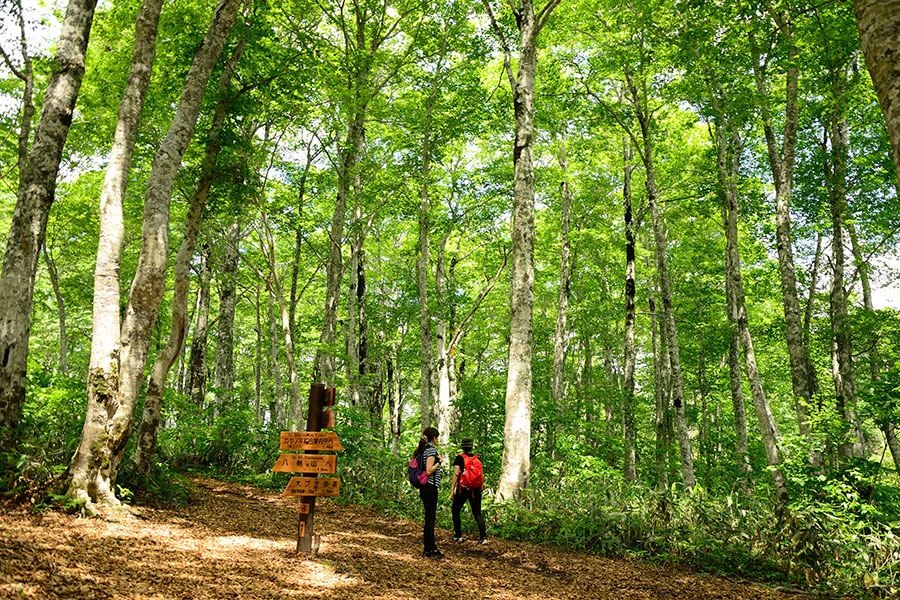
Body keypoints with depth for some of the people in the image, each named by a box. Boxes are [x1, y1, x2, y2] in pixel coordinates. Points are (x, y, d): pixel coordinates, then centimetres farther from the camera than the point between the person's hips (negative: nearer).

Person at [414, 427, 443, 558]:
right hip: (430, 488, -9)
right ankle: (428, 550, 4)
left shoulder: (422, 450, 13)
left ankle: (432, 546, 23)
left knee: (430, 517, 16)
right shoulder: (431, 450, -14)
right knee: (430, 519, -2)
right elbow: (429, 471, -21)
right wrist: (439, 461, -10)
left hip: (424, 488, 9)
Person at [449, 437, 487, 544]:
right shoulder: (477, 459, 5)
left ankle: (458, 535, 14)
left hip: (463, 489, -3)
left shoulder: (460, 458, -6)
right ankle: (484, 536, -4)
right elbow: (480, 475, 8)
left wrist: (452, 490, -9)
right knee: (477, 513, 7)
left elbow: (456, 474, -11)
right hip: (476, 490, 3)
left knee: (456, 511, 14)